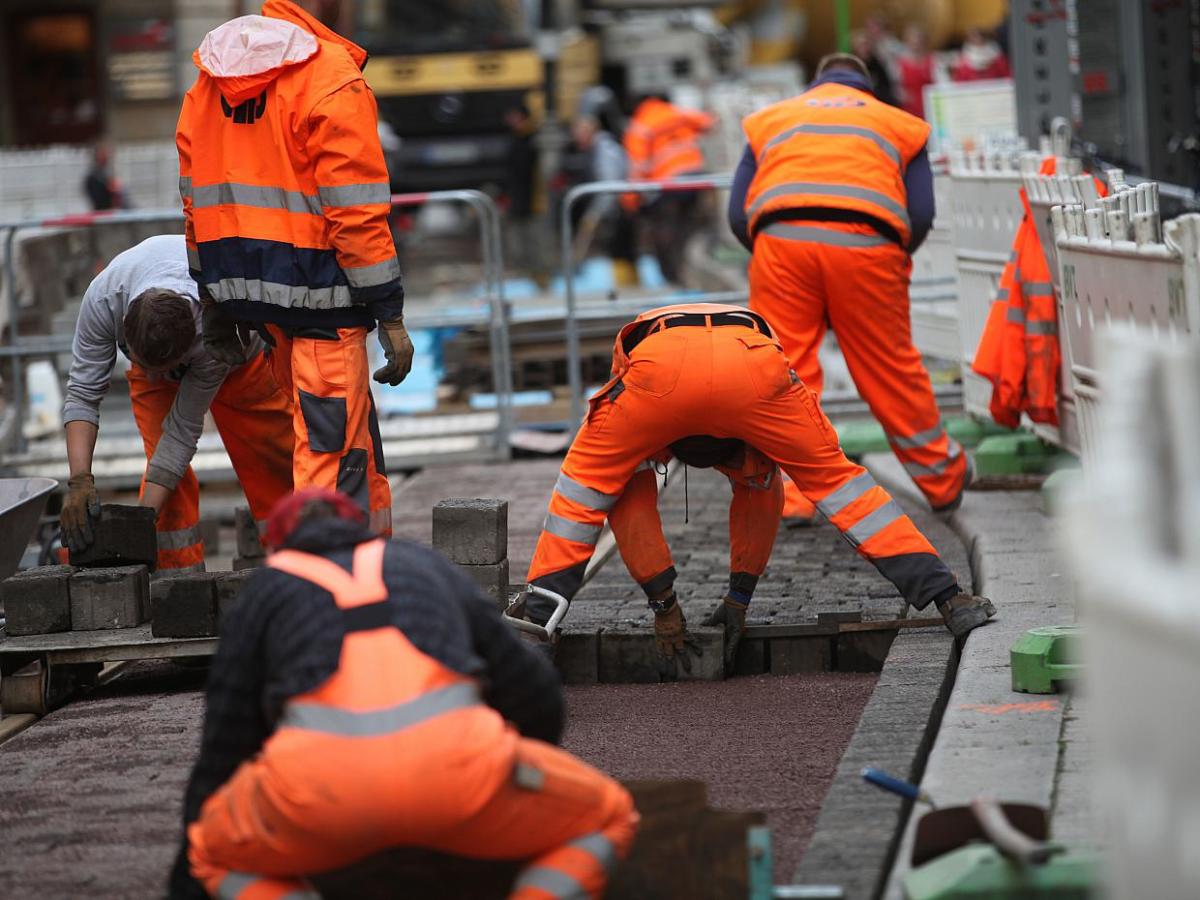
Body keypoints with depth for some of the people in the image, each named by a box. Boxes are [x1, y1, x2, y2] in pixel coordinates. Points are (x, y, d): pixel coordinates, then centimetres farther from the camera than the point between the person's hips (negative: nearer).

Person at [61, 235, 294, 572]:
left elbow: (184, 430, -38)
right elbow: (83, 393, -33)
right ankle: (179, 574, -13)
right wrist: (79, 479, -45)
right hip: (148, 344, 1)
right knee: (161, 453, -18)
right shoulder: (103, 297, -42)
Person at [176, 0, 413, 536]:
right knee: (332, 442, -3)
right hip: (319, 288, -7)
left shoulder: (207, 81, 12)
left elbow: (196, 201, 15)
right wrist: (391, 317, -10)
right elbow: (356, 214, -14)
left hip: (245, 285, 8)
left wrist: (215, 301, 21)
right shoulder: (333, 85, -12)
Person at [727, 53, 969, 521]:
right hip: (865, 242, 0)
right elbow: (921, 214, 14)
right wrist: (895, 263, 28)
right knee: (891, 370, 12)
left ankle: (791, 494, -2)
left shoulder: (770, 119, 30)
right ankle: (943, 481, 25)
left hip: (781, 239, 0)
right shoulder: (897, 123, 28)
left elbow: (738, 213, 17)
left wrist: (767, 261, 27)